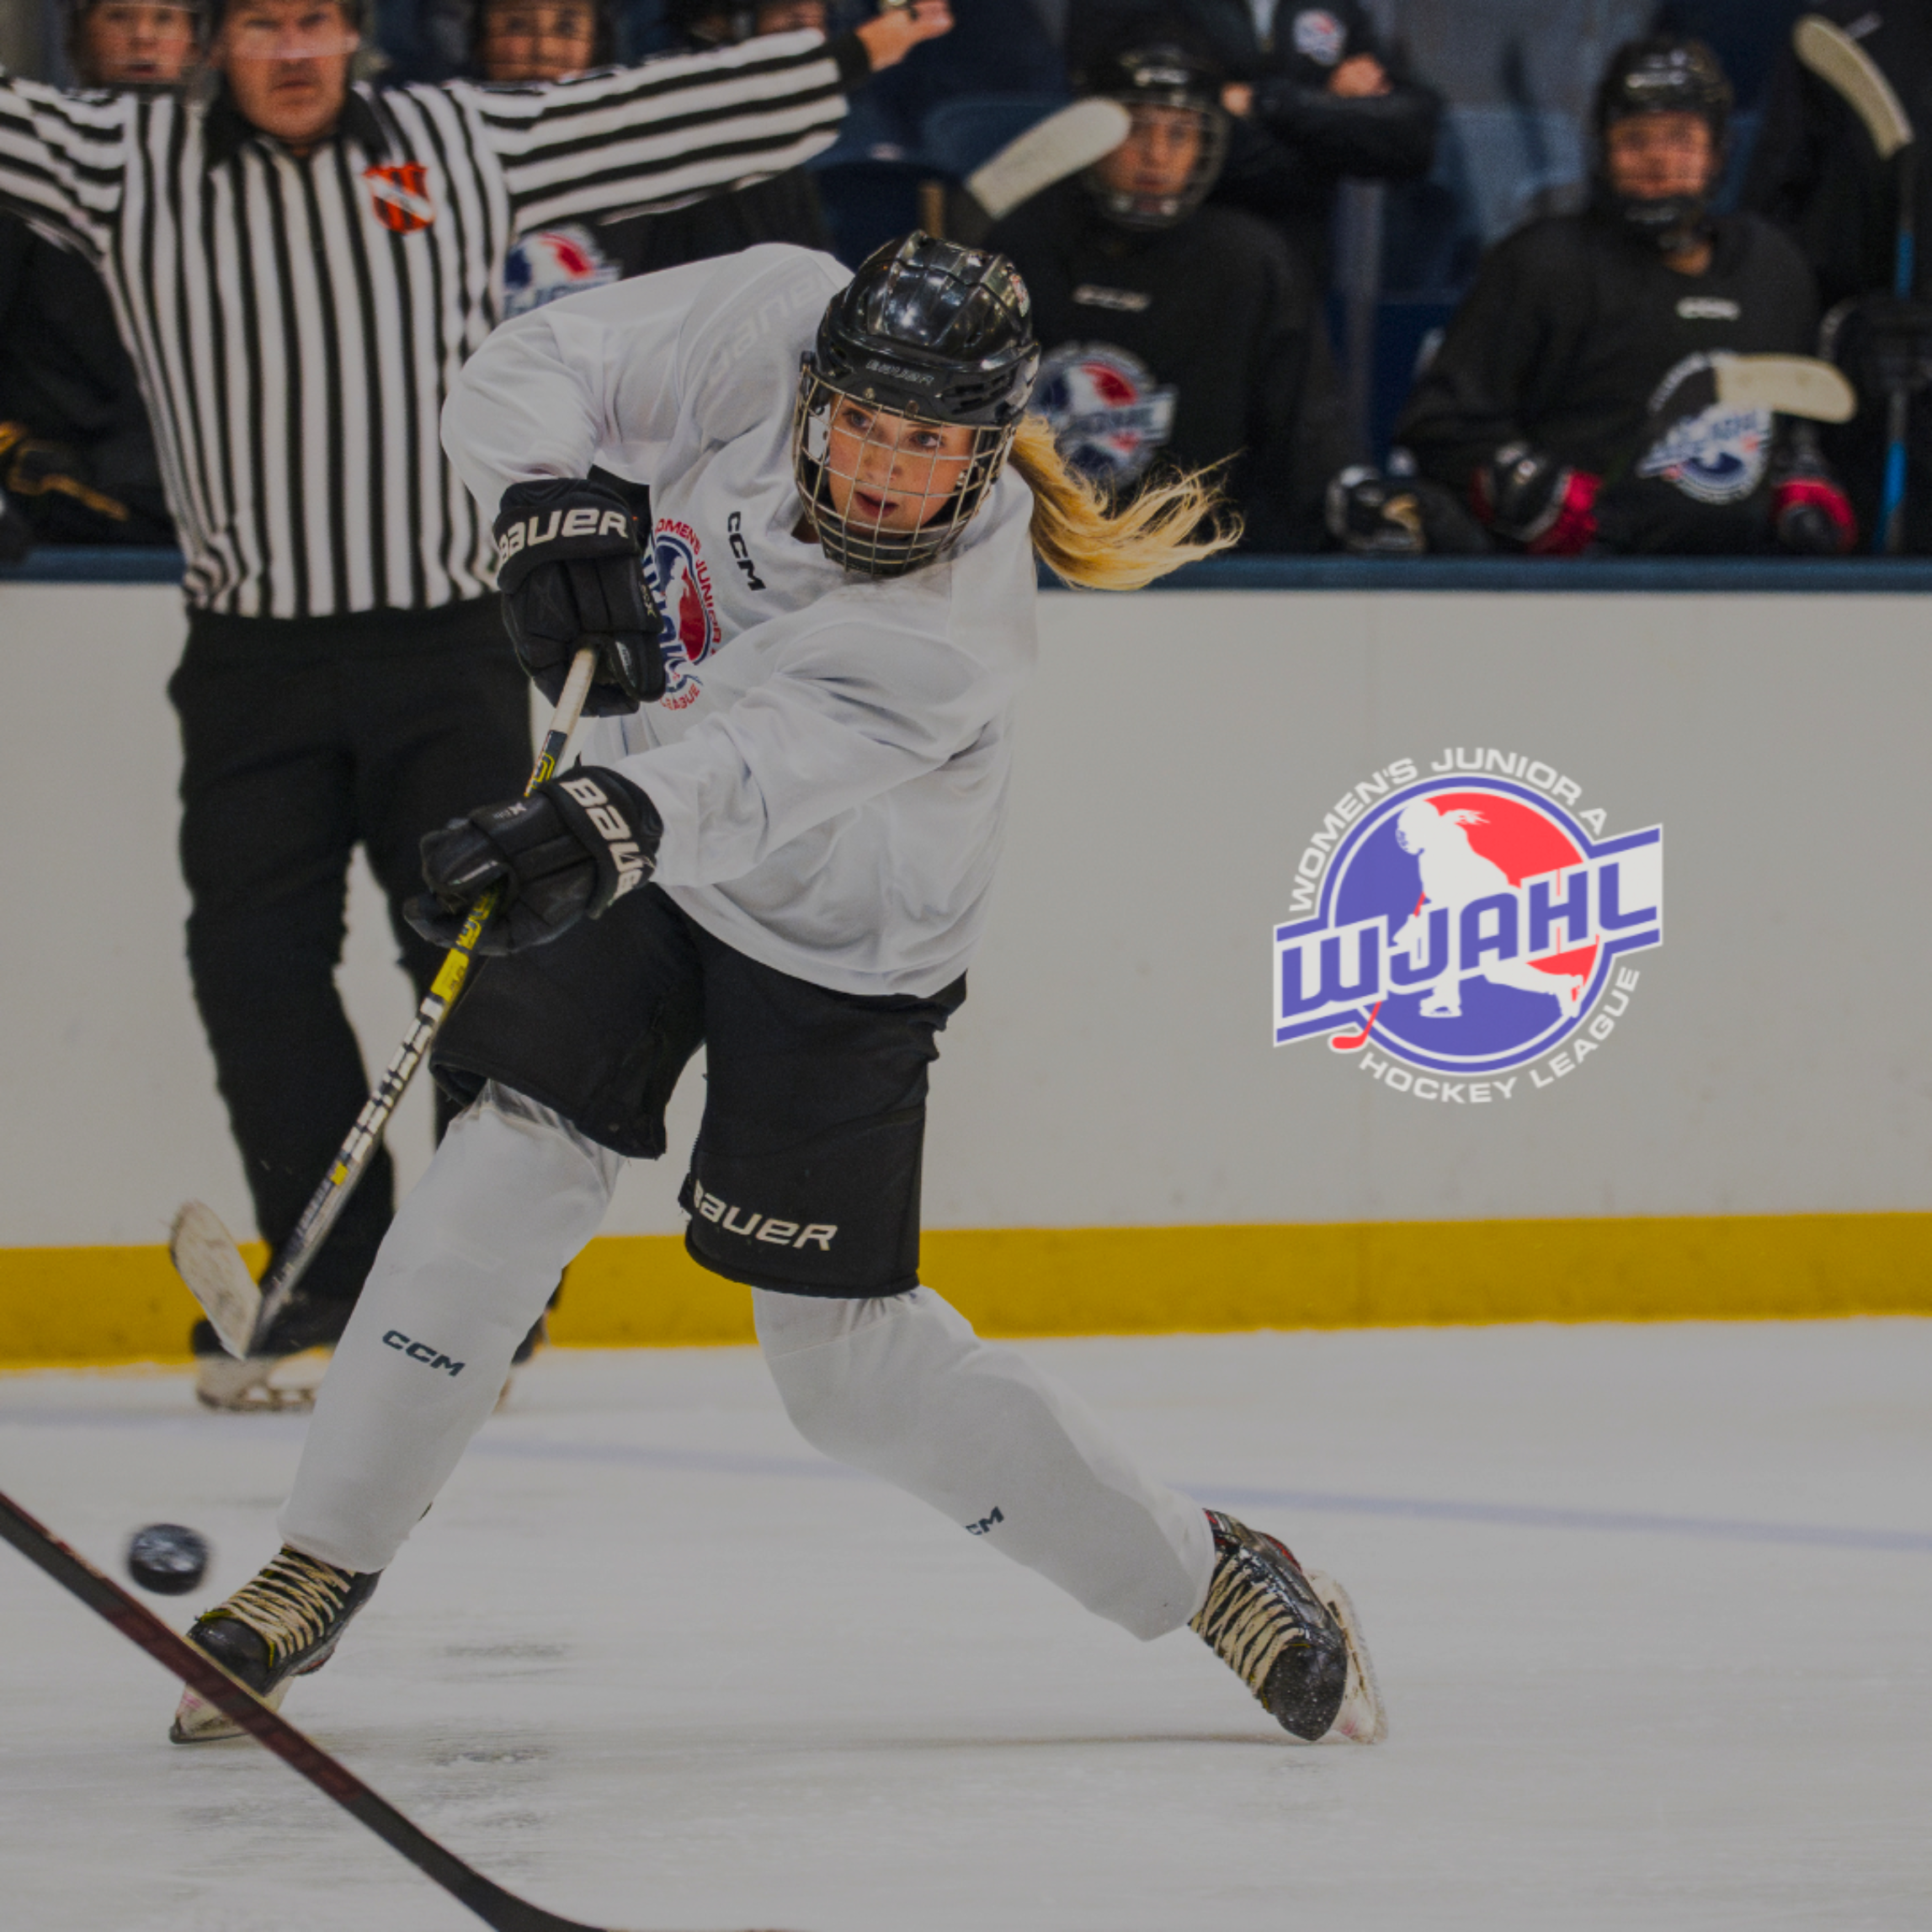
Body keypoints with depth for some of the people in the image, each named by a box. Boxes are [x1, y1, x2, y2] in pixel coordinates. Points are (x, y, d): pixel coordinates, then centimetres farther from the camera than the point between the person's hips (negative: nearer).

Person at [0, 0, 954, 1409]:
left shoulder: (461, 145, 4)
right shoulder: (129, 165, 2)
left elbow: (666, 121, 7)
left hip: (445, 645, -1)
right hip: (252, 659, 1)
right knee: (255, 962, -2)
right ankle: (329, 1276, 10)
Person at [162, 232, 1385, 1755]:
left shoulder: (956, 630, -35)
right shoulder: (765, 326, -22)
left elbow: (762, 759, -49)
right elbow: (525, 378, -14)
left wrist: (604, 821, -68)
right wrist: (554, 511, -34)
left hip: (835, 955, -4)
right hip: (643, 852, 4)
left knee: (850, 1360, -3)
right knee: (515, 1170, -11)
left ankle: (1203, 1575, 13)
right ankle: (320, 1573, 1)